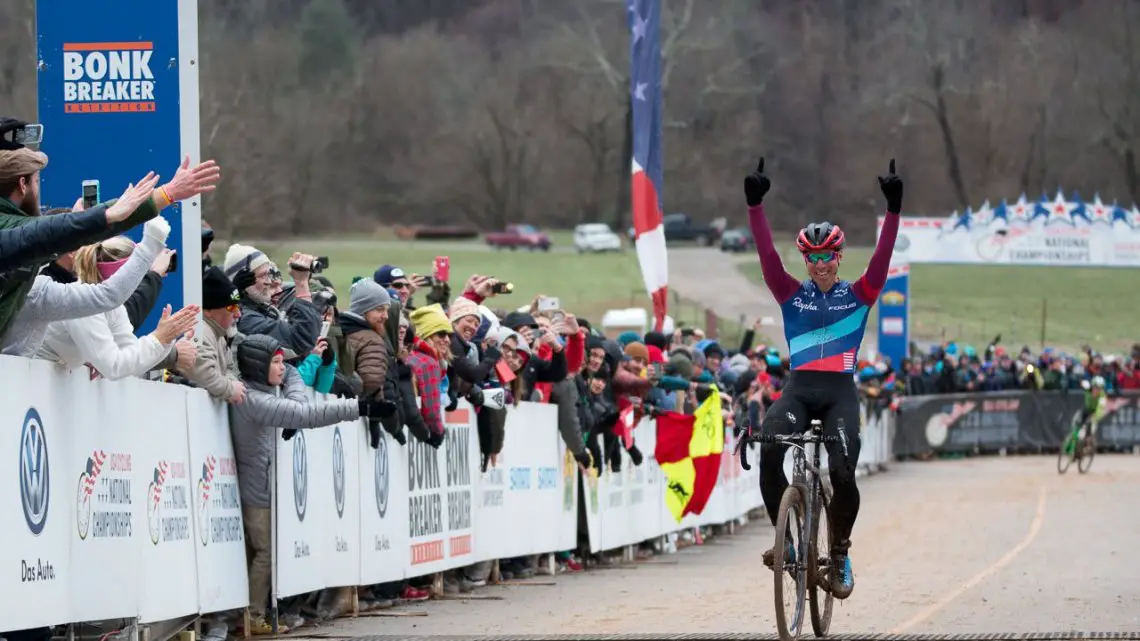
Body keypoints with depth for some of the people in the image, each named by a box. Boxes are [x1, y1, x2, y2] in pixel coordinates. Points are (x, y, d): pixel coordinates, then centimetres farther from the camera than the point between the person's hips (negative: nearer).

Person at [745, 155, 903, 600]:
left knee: (842, 473, -17)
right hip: (799, 388, 1)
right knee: (769, 447, -29)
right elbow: (767, 255, -1)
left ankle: (840, 553, 7)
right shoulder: (791, 294, 10)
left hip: (840, 392, -1)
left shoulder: (859, 295, 8)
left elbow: (882, 257, -4)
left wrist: (893, 209, -16)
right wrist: (755, 206, -13)